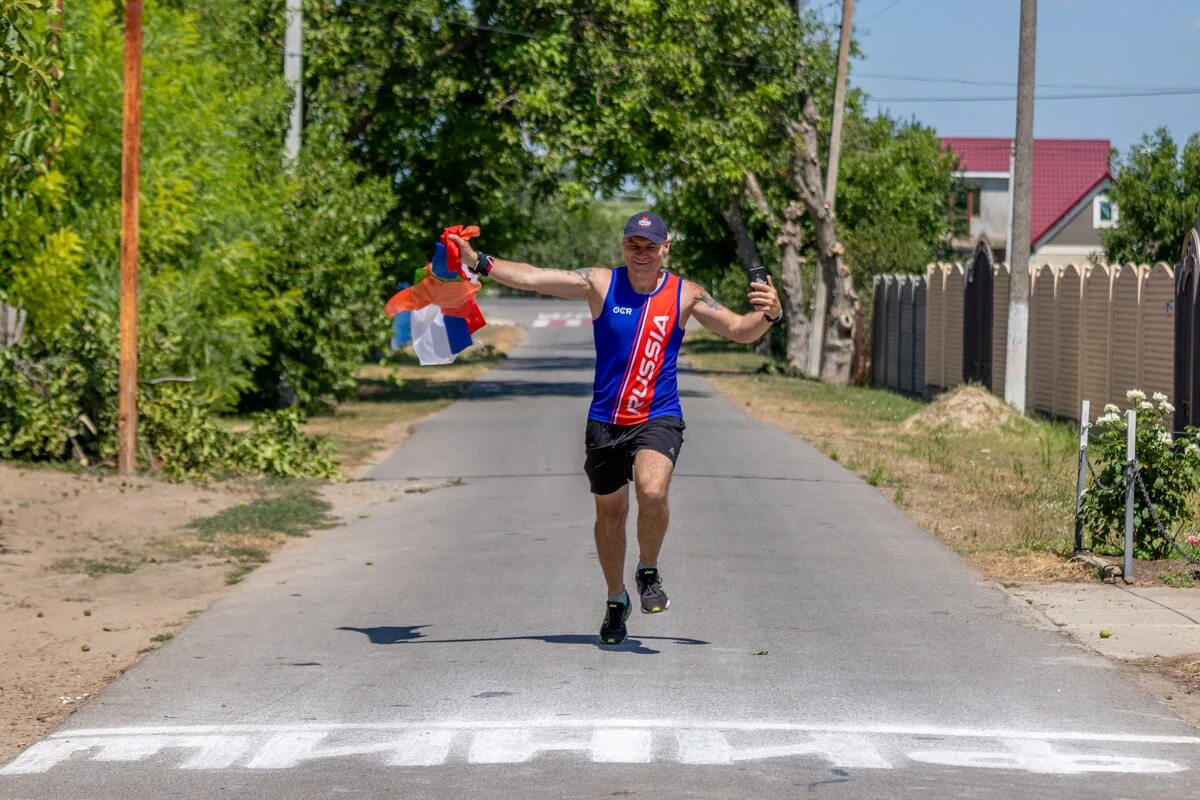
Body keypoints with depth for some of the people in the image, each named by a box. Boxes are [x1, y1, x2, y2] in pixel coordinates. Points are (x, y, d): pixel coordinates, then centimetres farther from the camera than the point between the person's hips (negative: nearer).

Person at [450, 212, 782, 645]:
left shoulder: (685, 295, -1)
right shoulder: (600, 284, -2)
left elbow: (740, 330, 2)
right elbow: (533, 278, -7)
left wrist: (768, 315, -19)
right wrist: (480, 263, -17)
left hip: (658, 419, -2)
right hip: (605, 421, 2)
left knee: (652, 493, -27)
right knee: (609, 513, 12)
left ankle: (649, 573, 0)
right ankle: (616, 601, 34)